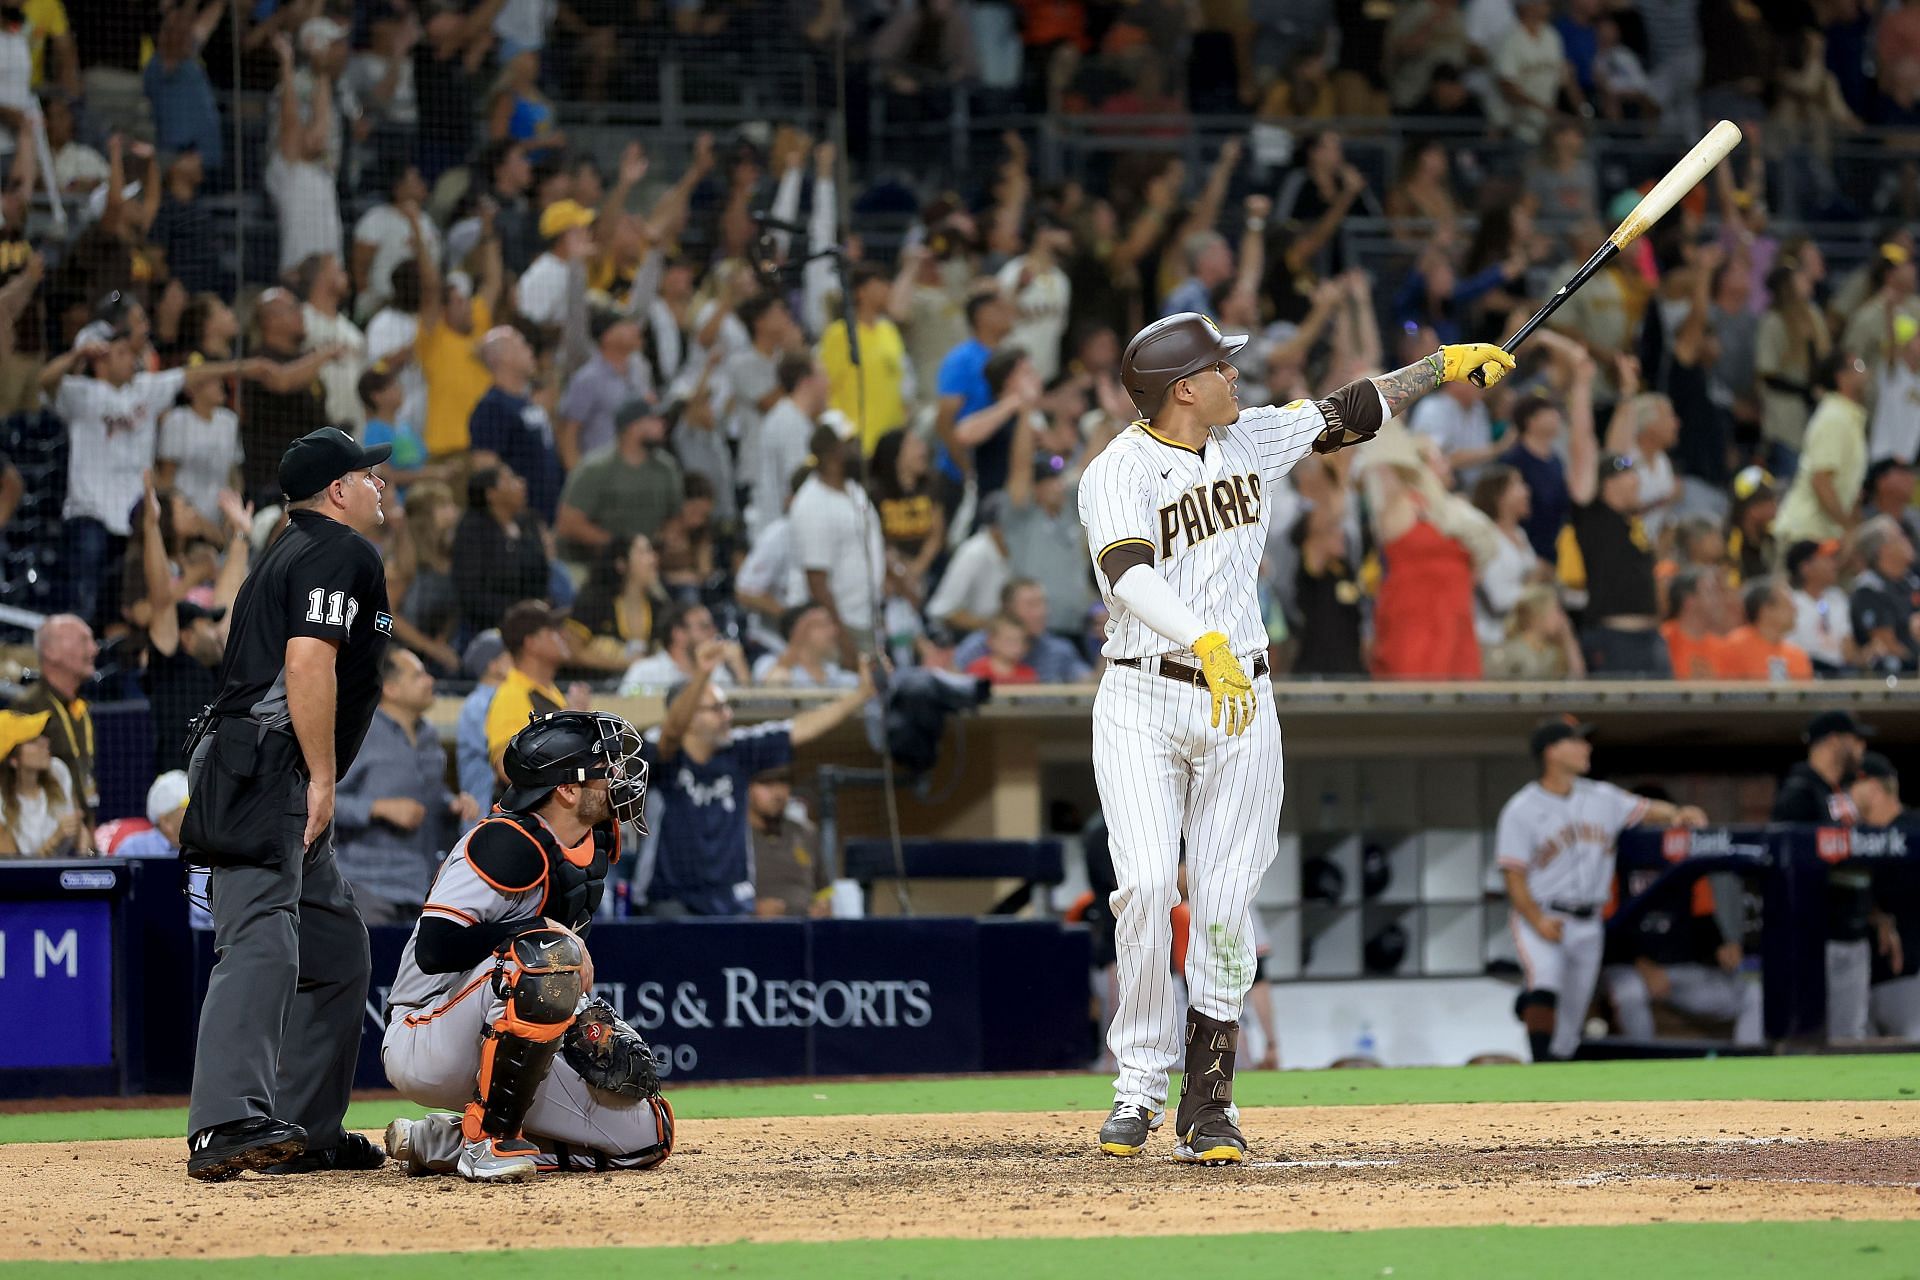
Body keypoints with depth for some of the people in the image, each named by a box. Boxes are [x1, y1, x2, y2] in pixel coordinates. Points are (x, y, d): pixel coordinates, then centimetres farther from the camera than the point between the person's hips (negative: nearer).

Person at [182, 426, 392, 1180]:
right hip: (269, 772, -11)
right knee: (263, 942, -23)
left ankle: (308, 1131, 16)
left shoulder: (292, 552, 26)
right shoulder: (341, 553, -5)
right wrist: (322, 778, -18)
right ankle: (232, 1124, -37)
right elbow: (308, 662, -18)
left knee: (337, 956, 15)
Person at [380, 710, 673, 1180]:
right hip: (426, 1048, -10)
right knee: (549, 952, -34)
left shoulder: (593, 846, 8)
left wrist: (588, 1018, 0)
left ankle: (440, 1142, 5)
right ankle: (487, 1137, -24)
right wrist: (541, 930, -24)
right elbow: (435, 948, -29)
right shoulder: (507, 844, -19)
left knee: (647, 1136, -1)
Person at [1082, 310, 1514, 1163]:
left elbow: (1348, 414, 23)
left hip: (1240, 706, 4)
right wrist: (1206, 644, -44)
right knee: (1148, 886, -17)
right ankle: (1139, 1087, -4)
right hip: (1142, 701, -4)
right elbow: (1130, 576, -29)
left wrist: (1448, 365, 26)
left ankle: (1207, 1109, 5)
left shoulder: (1253, 438, 9)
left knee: (1225, 907, -1)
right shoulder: (1118, 474, -12)